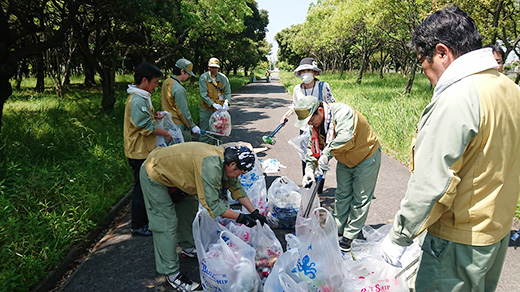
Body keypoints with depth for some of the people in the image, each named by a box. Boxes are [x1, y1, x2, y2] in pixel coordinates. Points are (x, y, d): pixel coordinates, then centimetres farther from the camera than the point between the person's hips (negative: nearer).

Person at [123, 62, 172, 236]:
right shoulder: (137, 100, -22)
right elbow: (147, 128, -23)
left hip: (144, 151, 10)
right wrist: (165, 133, -10)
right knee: (142, 189, 1)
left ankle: (146, 218, 34)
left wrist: (155, 116, 8)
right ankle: (138, 226, 15)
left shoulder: (142, 97, 11)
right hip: (140, 153, -10)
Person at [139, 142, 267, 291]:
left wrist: (254, 212, 2)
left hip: (173, 171, 10)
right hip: (153, 176, -9)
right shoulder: (210, 166, -35)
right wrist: (240, 217, -24)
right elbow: (212, 204, -32)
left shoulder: (224, 158, -7)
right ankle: (171, 274, 3)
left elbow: (236, 187, 6)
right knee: (166, 224, -7)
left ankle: (188, 246, 39)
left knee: (189, 208, 19)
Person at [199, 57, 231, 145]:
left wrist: (226, 102, -21)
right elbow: (203, 94, -14)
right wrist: (213, 104, -27)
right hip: (207, 109, -3)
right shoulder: (203, 78, -7)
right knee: (205, 131, -2)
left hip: (220, 109, 3)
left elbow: (228, 92, 0)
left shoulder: (223, 78, 2)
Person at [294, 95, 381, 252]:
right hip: (345, 161, 7)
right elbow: (313, 148, -2)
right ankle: (337, 230, 25)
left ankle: (350, 236, 12)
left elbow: (345, 137, -50)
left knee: (360, 198, 0)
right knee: (342, 195, 12)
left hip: (366, 157, -7)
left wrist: (326, 154, -47)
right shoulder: (317, 125, -9)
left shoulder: (342, 112, -34)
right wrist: (309, 169, -15)